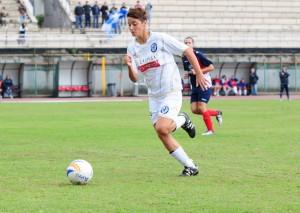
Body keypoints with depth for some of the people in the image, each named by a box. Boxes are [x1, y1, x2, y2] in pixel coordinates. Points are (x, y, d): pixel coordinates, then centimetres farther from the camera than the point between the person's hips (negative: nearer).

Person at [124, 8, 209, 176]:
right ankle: (190, 166, 13)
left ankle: (182, 120, 8)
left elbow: (188, 51, -8)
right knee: (163, 135, 0)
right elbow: (134, 78, -1)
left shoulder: (161, 39, -14)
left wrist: (199, 74, -7)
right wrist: (129, 66, -21)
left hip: (172, 92, -6)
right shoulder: (132, 48, 2)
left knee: (161, 128, -25)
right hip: (154, 96, 6)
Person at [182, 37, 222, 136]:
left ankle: (210, 129, 4)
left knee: (201, 108, -13)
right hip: (194, 87, 7)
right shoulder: (184, 58, 8)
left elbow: (211, 67, -16)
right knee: (194, 110, -1)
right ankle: (216, 113, 20)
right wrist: (187, 74, 2)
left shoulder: (198, 55, -14)